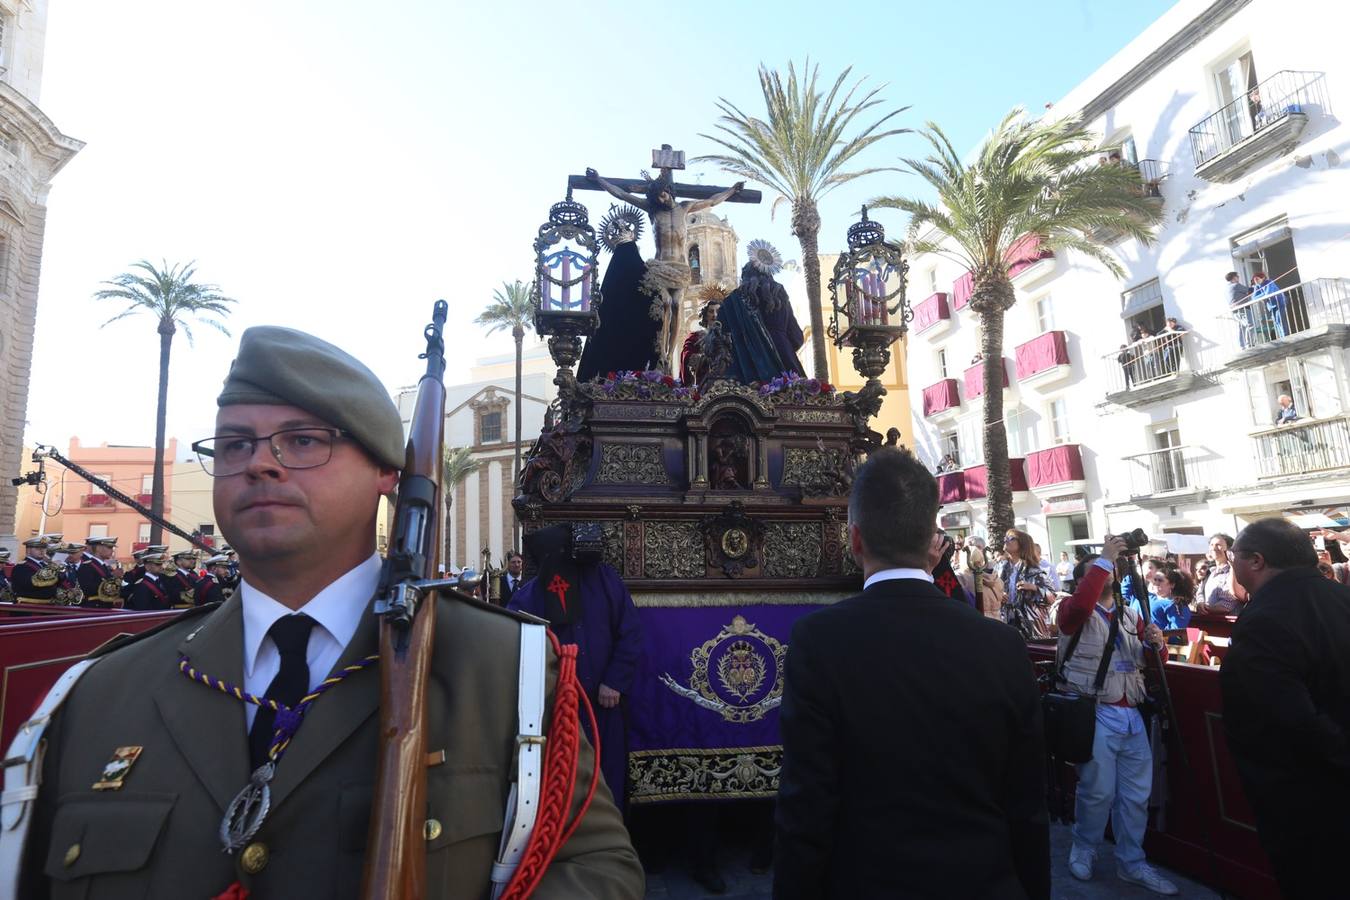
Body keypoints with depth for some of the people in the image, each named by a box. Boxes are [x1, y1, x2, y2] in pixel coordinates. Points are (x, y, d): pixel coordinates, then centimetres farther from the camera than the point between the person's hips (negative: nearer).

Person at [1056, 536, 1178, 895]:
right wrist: (1104, 559, -24)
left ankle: (1131, 863, 28)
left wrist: (1155, 644, -6)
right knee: (1098, 791, 0)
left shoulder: (1131, 614, 16)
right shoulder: (1074, 612, -4)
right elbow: (1079, 605, -29)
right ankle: (1083, 850, 24)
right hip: (1095, 714, -6)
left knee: (1137, 792, 11)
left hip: (1132, 714, 6)